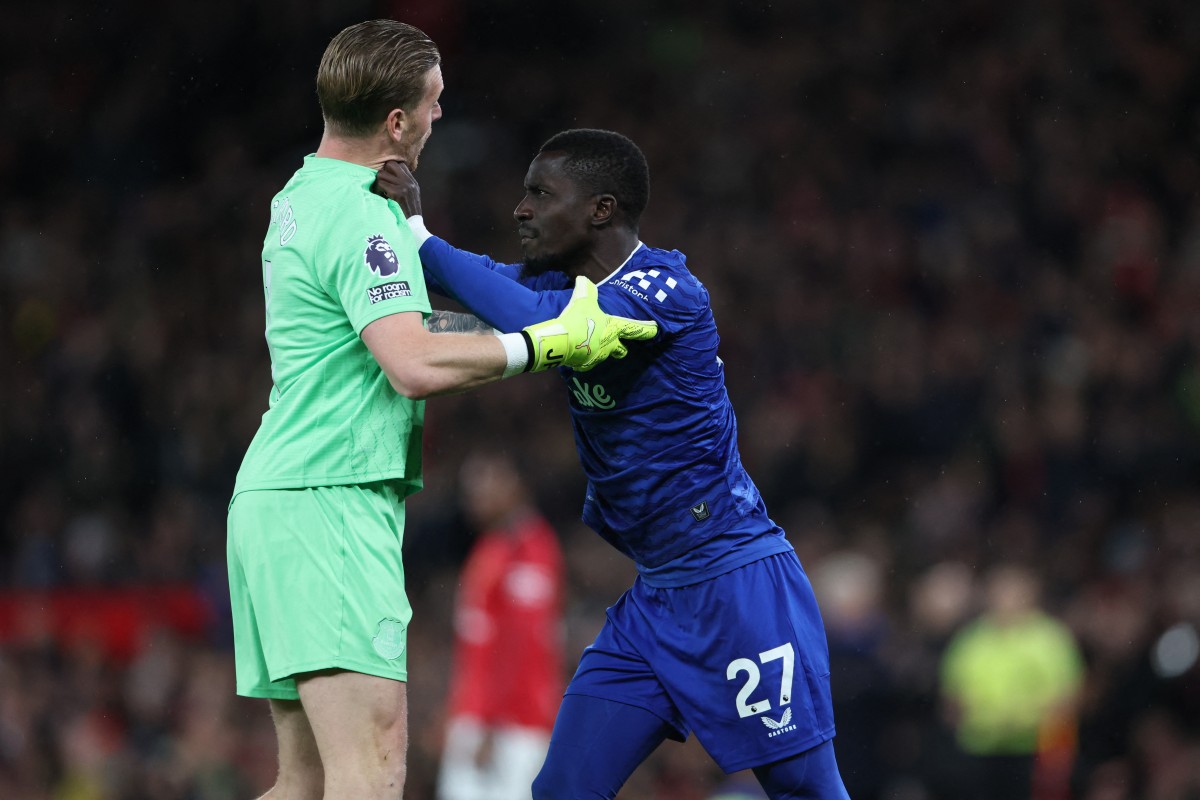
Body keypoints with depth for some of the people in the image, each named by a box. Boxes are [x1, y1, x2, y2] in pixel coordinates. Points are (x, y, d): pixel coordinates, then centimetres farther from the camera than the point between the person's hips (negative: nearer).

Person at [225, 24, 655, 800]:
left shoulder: (301, 199, 18)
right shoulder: (360, 217, -13)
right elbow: (415, 366, -25)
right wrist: (548, 343, -20)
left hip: (277, 499, 10)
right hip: (328, 503, -10)